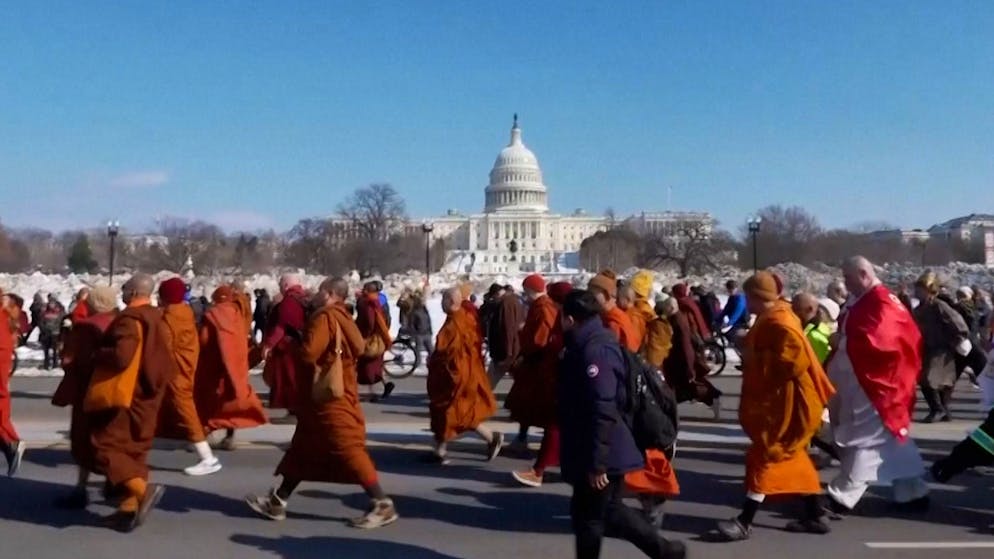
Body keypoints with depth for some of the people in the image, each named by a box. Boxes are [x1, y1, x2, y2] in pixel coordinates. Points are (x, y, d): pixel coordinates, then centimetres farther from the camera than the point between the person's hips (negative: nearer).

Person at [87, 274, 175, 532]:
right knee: (134, 450, 12)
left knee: (105, 447, -2)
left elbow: (120, 356, -26)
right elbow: (164, 359, 18)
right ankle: (131, 505, 12)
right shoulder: (156, 319, 13)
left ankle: (144, 489, -16)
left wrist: (97, 354, -8)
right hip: (145, 395, 9)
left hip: (125, 394, -9)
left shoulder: (129, 319, -16)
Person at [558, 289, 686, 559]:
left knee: (587, 516, 6)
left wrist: (596, 463, -24)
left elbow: (603, 413, -28)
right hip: (608, 451, 10)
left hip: (599, 456, -10)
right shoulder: (591, 343, 9)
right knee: (610, 510, 20)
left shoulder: (594, 351, -23)